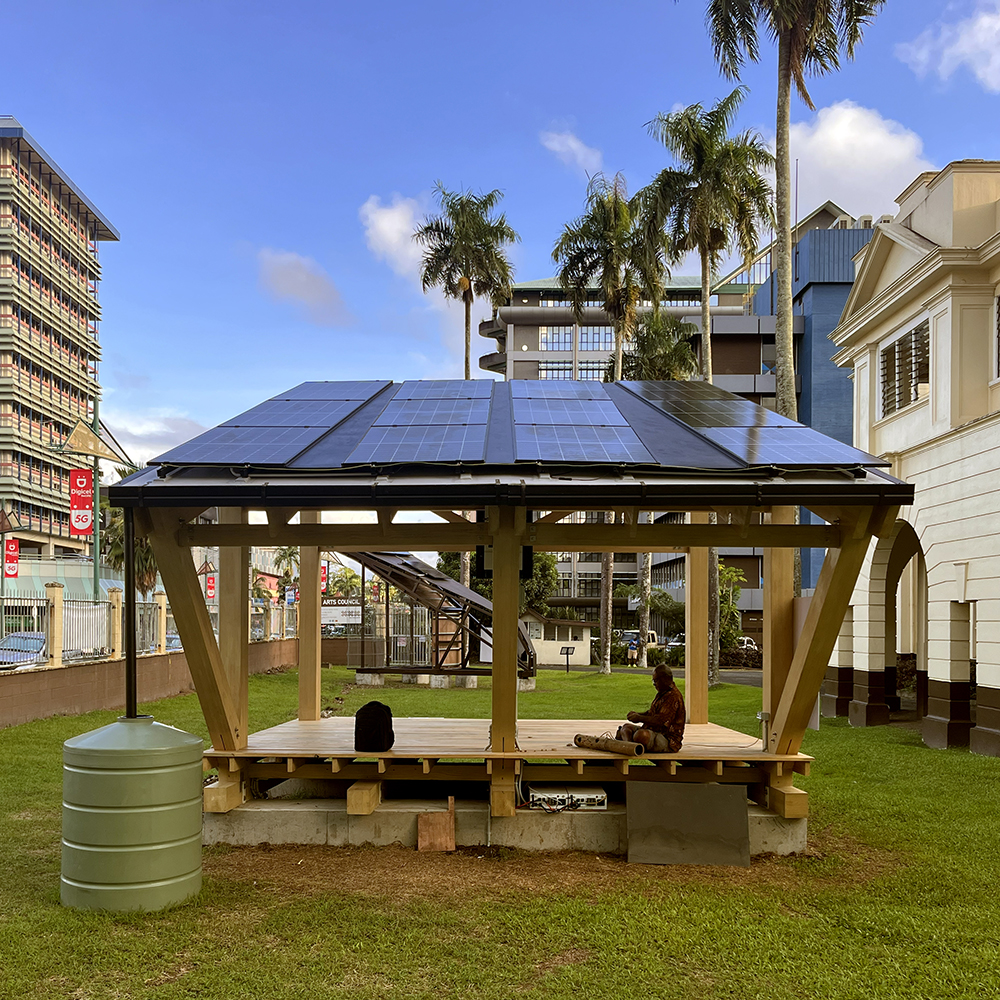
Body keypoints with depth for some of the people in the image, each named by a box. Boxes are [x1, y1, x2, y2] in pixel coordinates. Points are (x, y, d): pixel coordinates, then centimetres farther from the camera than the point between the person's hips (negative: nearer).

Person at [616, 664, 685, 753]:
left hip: (669, 742, -12)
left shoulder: (673, 696, -18)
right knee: (627, 727, 6)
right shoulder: (662, 693, 18)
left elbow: (661, 720, -27)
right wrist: (637, 714, 6)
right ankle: (628, 744, -25)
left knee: (641, 735, -37)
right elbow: (652, 714, 25)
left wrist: (640, 718, -20)